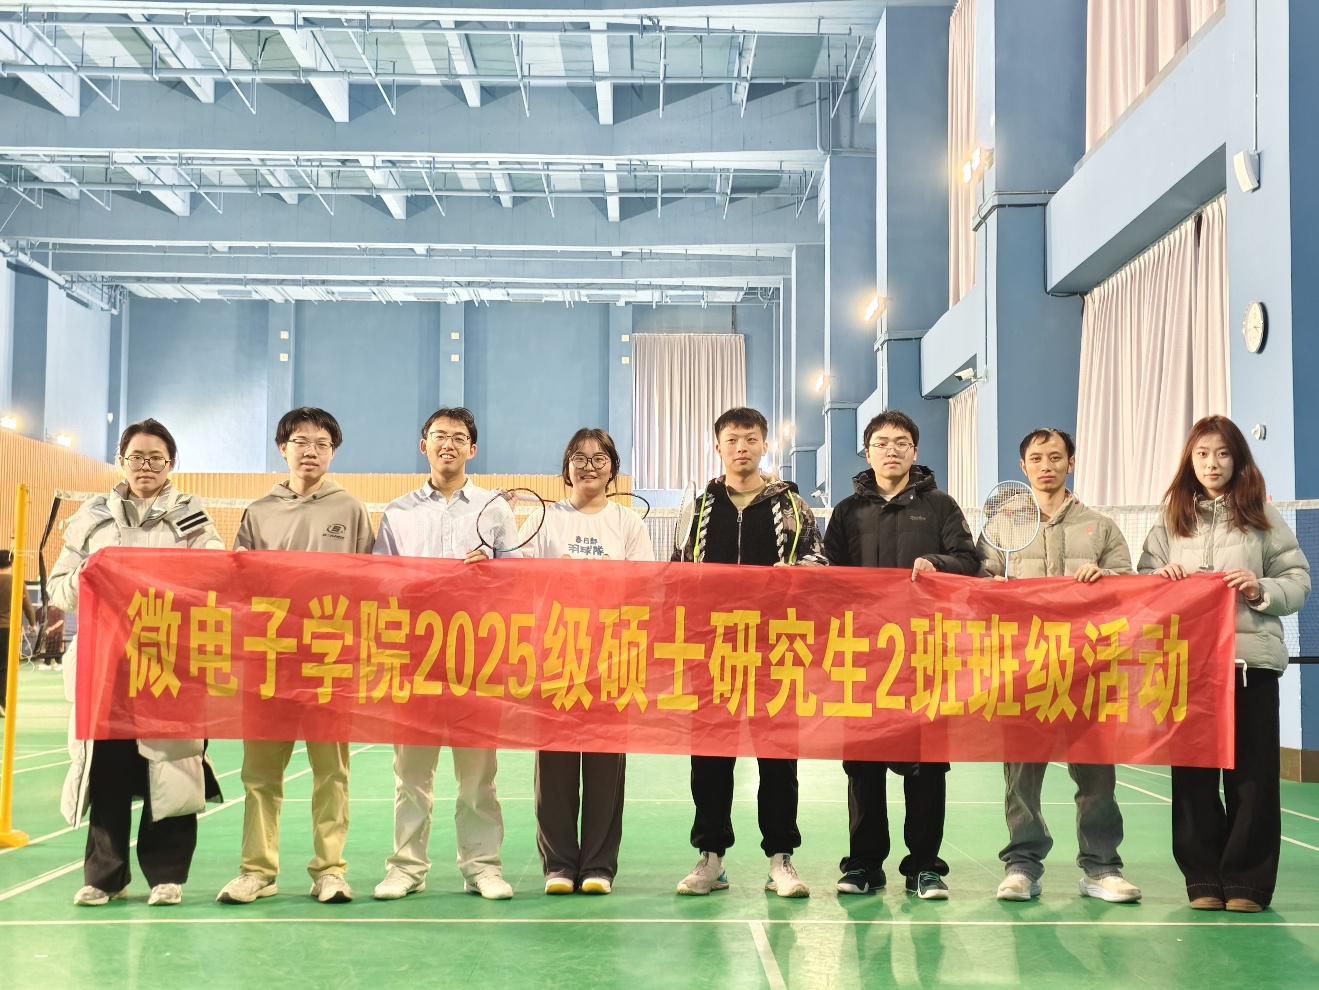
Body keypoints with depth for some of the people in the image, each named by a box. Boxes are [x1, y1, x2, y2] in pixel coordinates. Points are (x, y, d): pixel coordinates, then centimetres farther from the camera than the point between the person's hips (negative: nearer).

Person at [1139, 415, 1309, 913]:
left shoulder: (1263, 517, 5)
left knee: (1252, 773, 0)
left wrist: (1262, 590, -14)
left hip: (1252, 658, -2)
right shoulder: (1170, 521, 13)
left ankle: (1247, 881, 9)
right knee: (1192, 772, 4)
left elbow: (1298, 582, 4)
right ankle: (1203, 879, 12)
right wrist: (1162, 578, -6)